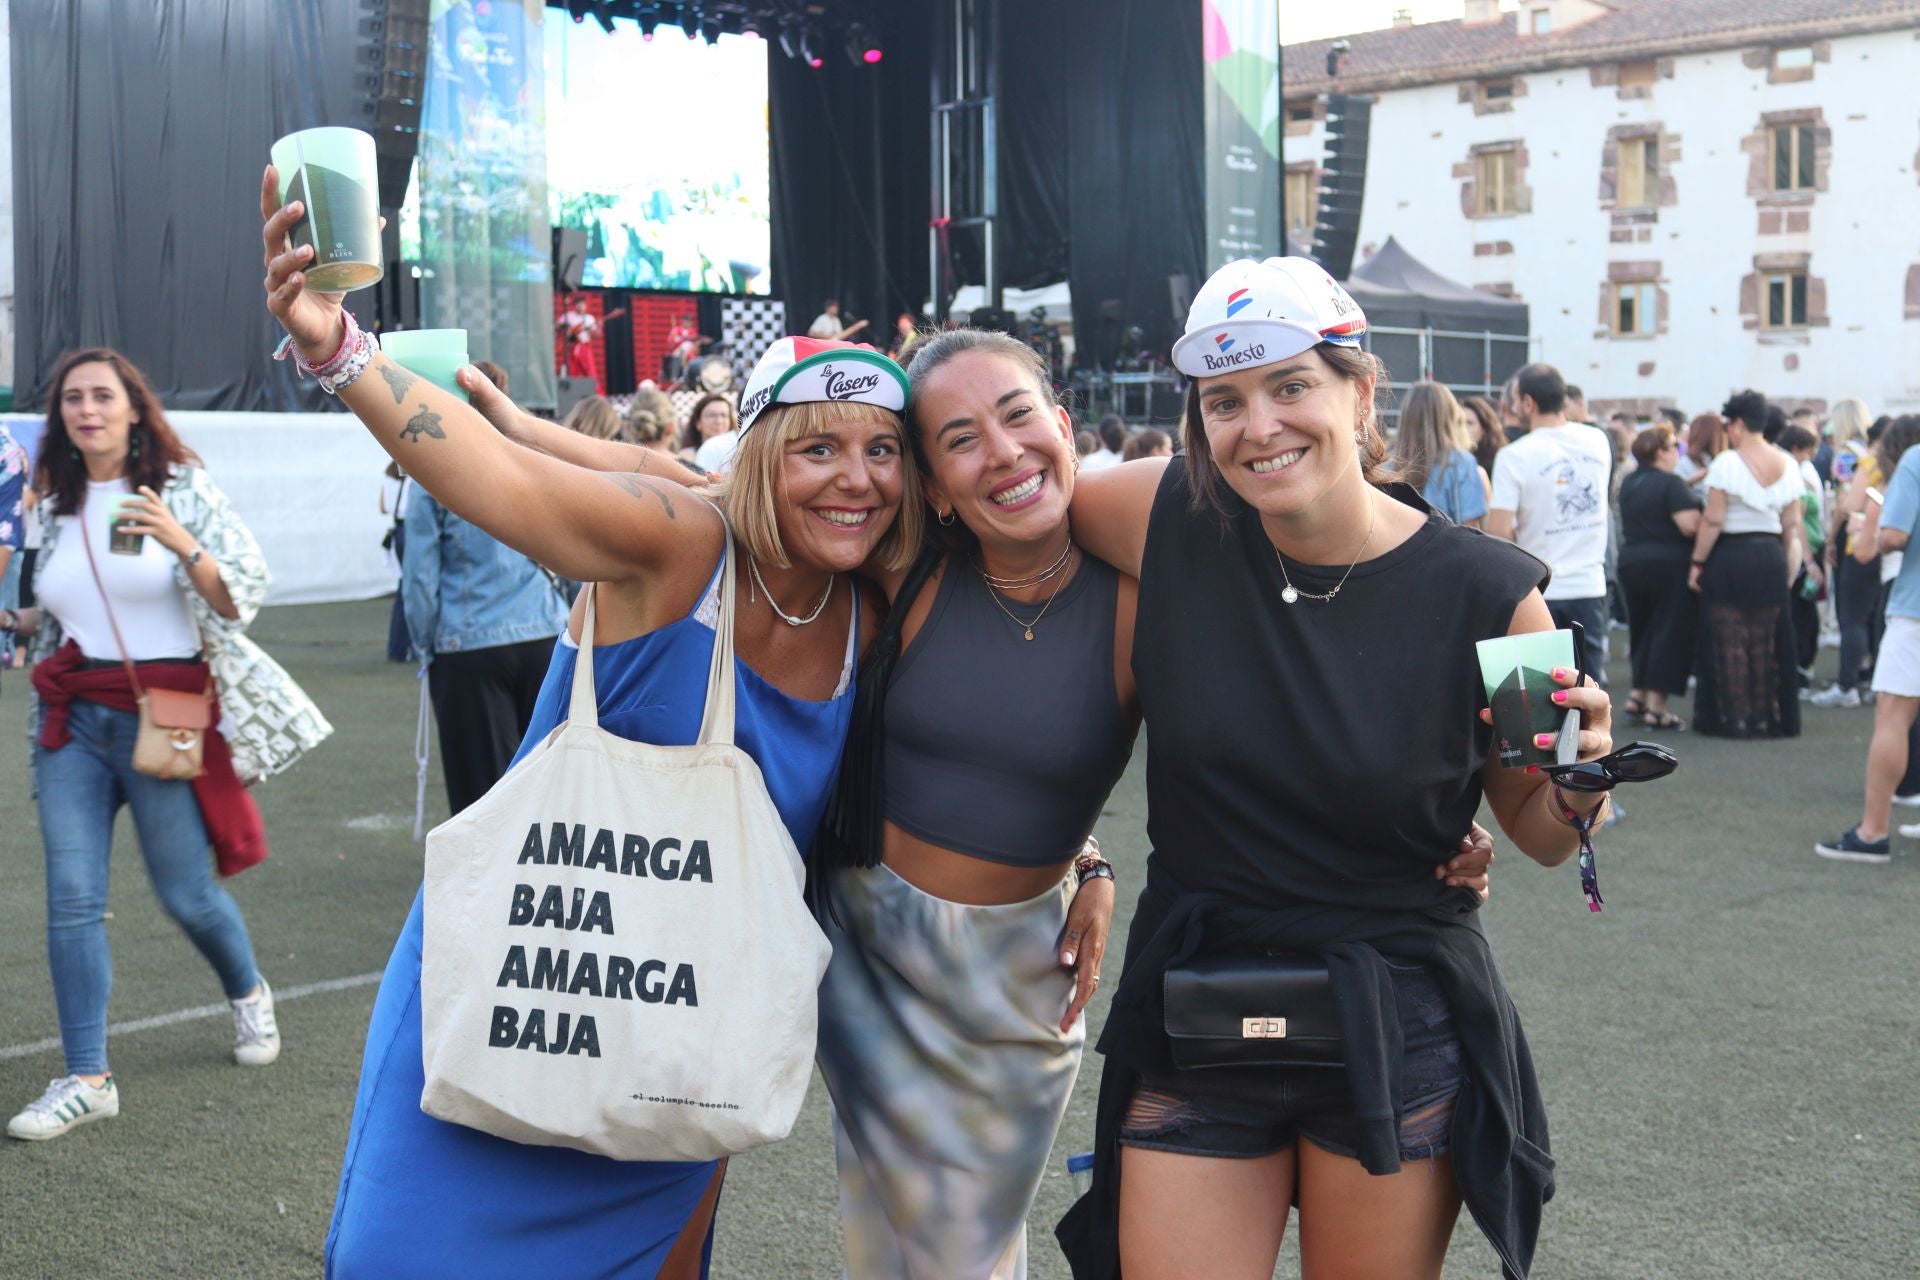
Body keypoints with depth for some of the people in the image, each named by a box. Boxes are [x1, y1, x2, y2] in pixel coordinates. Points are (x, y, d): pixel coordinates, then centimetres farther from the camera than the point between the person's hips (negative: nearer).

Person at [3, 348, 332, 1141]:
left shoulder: (181, 490, -3)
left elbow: (243, 597, -9)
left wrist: (182, 545, -23)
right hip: (74, 718, 4)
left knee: (186, 893, 4)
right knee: (72, 897, -4)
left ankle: (248, 995, 35)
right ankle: (86, 1078, 2)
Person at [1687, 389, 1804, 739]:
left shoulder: (1727, 463, -11)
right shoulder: (1787, 466, 5)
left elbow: (1713, 521, -13)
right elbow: (1792, 525, 8)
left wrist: (1697, 563, -6)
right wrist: (1789, 567, 16)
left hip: (1730, 556, -5)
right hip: (1771, 557, 5)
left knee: (1730, 641, 2)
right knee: (1766, 643, 11)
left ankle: (1735, 718, 3)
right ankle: (1768, 717, 15)